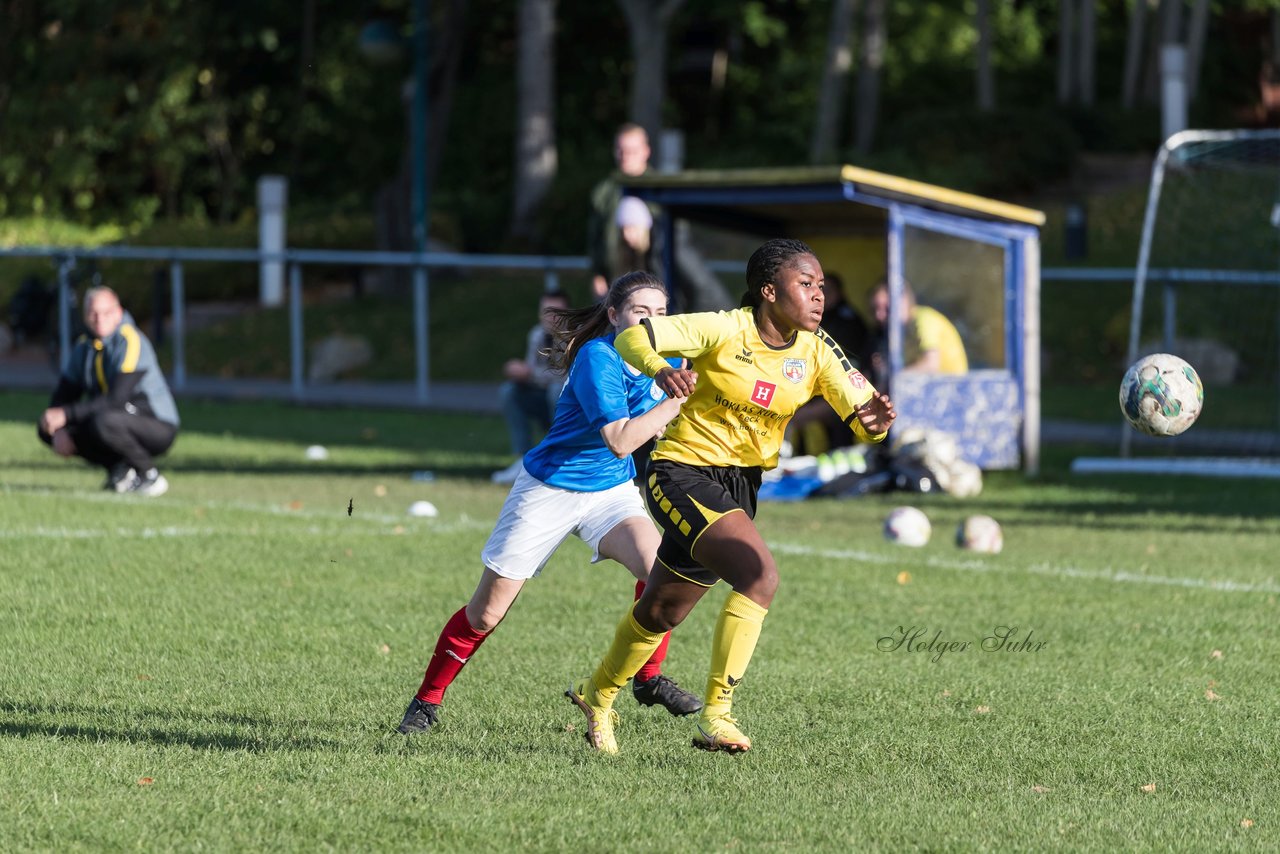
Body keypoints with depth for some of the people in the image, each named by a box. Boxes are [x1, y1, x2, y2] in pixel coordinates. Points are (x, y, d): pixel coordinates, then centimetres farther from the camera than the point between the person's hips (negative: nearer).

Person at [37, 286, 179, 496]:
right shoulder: (84, 346, 5)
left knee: (105, 421, -38)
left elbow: (117, 400, -28)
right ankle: (120, 469, 5)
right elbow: (64, 393, 7)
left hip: (159, 427, -8)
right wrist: (59, 429, -13)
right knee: (46, 430, -1)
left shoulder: (131, 341, -19)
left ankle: (150, 476, -14)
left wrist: (66, 414, -30)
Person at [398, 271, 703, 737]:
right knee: (485, 613, 1)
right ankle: (427, 701, 20)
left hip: (610, 490, 5)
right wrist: (679, 400, -36)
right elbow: (620, 441, -33)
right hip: (549, 488, -5)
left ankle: (649, 678, -4)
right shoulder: (597, 358, -24)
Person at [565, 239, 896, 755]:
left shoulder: (815, 353, -4)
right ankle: (715, 715, -22)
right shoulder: (725, 331, -18)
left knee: (664, 611, 20)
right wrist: (662, 371, -44)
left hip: (741, 485, 7)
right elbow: (632, 337, -22)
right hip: (684, 473, -7)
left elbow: (861, 418, -11)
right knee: (760, 576, -27)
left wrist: (874, 418, -35)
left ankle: (597, 695, 45)